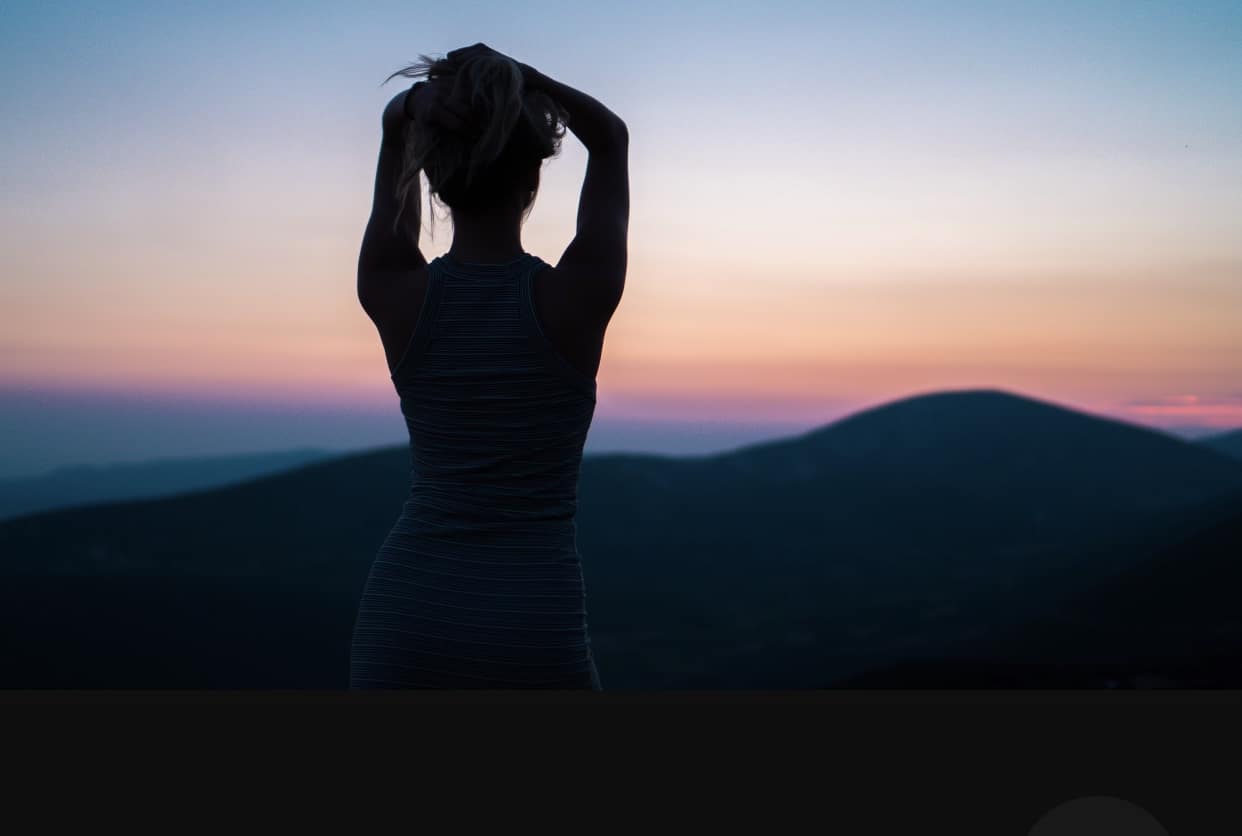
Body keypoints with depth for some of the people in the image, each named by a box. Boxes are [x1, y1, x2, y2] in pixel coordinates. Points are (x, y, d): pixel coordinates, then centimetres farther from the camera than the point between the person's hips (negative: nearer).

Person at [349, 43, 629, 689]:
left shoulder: (393, 293, -4)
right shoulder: (576, 297, -10)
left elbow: (395, 135, 13)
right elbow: (611, 138, 8)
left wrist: (421, 102, -8)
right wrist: (511, 74, -3)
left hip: (402, 617, 3)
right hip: (531, 625, -2)